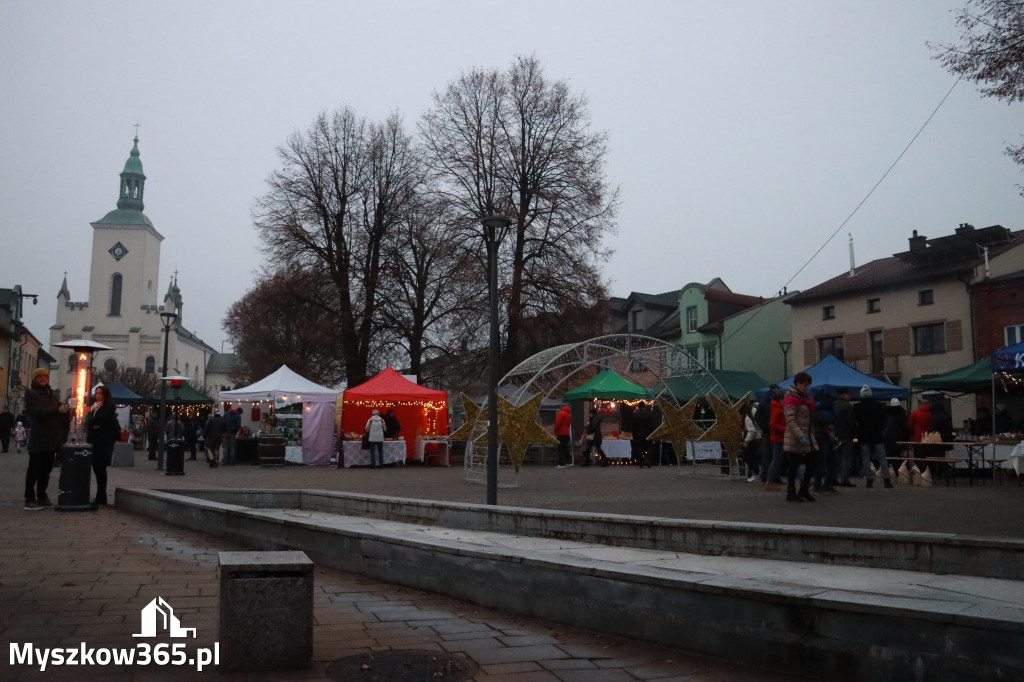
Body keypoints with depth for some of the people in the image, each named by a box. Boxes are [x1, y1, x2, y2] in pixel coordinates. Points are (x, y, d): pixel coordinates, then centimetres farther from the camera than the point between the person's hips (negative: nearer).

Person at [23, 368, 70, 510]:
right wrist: (57, 410, -30)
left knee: (46, 469, 10)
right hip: (38, 439, -6)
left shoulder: (51, 394, 19)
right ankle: (29, 500, 2)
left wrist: (68, 410, -6)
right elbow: (38, 411, -17)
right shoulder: (30, 394, -2)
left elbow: (60, 411, 15)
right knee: (34, 470, -2)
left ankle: (42, 497, 18)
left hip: (52, 438, 6)